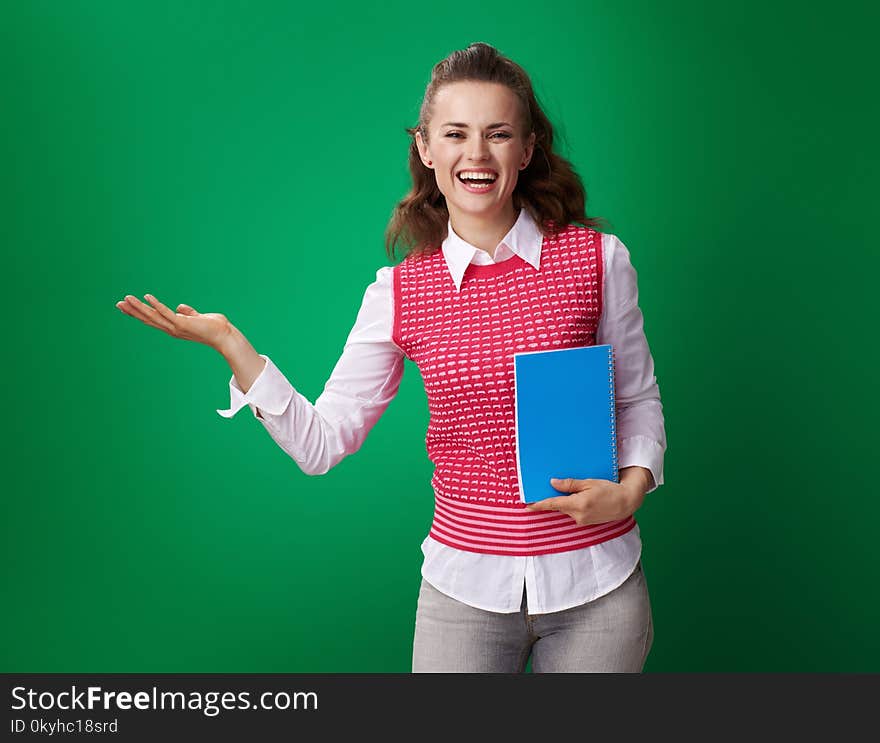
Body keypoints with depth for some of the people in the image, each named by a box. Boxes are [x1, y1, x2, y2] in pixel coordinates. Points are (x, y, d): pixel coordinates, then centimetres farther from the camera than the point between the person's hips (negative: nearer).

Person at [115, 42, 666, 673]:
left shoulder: (596, 258, -6)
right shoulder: (401, 291, -4)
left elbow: (638, 398, 5)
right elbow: (323, 443, -3)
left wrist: (630, 489, -12)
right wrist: (230, 344, -11)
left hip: (596, 585, 0)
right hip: (465, 588, 0)